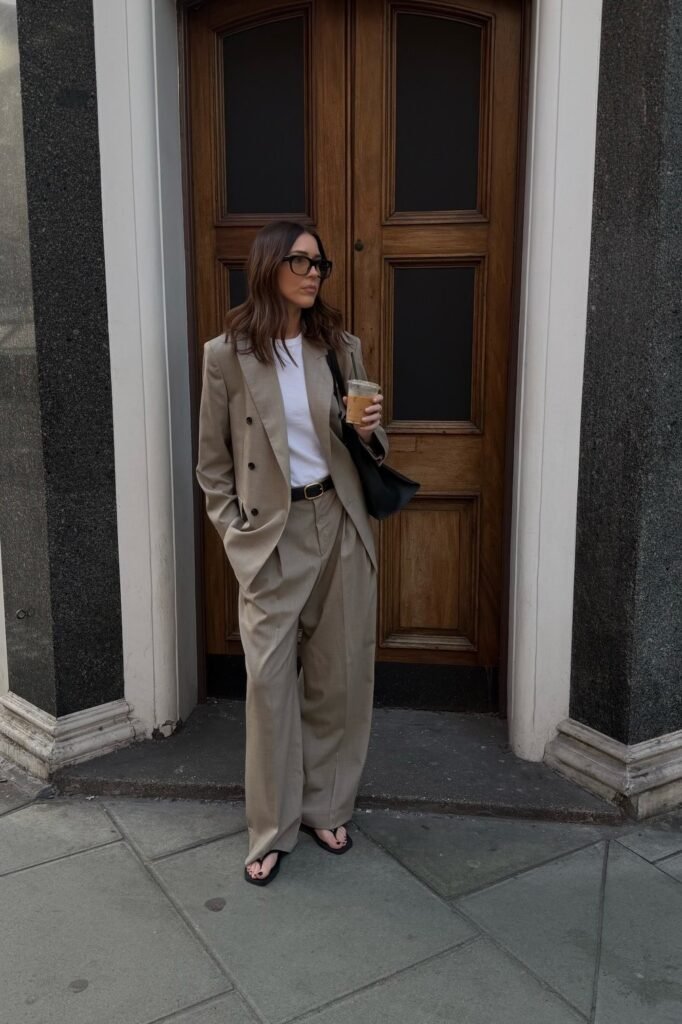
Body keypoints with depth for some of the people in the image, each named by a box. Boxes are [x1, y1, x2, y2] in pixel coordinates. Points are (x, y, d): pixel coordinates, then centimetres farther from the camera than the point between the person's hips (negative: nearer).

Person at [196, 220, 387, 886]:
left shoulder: (341, 347, 5)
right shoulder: (226, 355, -4)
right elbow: (212, 463, 2)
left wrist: (370, 432, -8)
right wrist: (236, 534, -3)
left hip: (340, 525, 3)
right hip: (272, 534, -3)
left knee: (339, 673, 10)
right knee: (269, 680, 1)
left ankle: (325, 808, 29)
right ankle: (272, 830, 18)